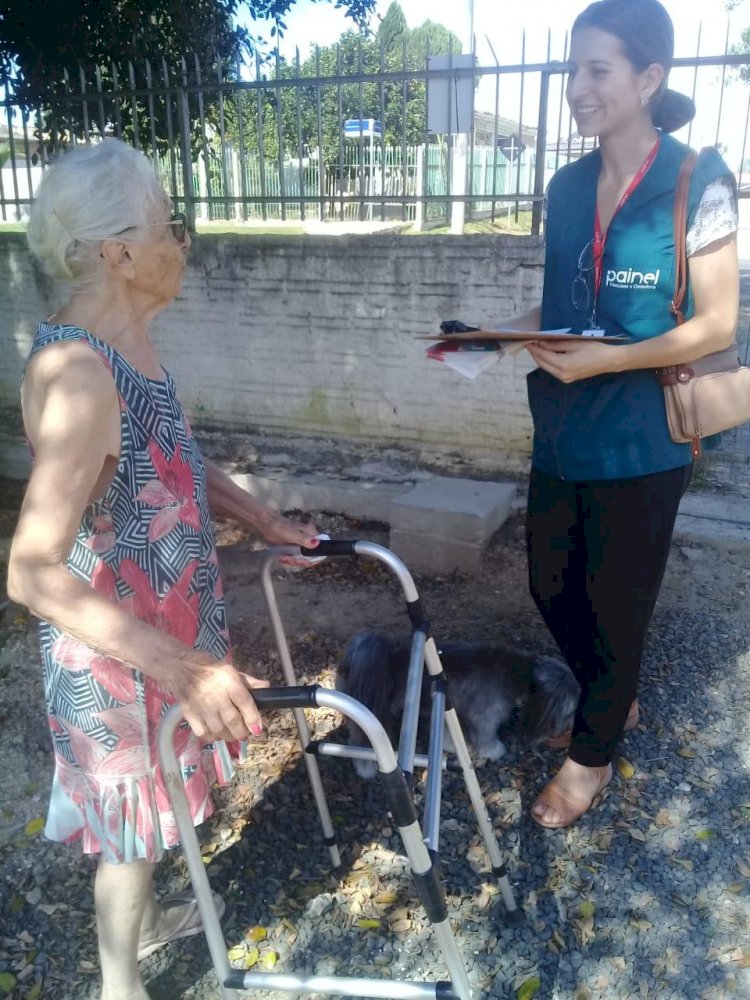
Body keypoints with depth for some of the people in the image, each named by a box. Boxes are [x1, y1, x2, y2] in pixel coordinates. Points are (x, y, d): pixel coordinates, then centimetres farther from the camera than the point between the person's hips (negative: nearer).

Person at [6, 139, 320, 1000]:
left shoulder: (123, 342, 0)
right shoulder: (77, 374, -30)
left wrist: (264, 520, 17)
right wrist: (175, 666, -38)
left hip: (164, 621, 9)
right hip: (117, 649, -8)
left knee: (148, 800, 28)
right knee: (133, 813, 14)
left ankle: (141, 919, 55)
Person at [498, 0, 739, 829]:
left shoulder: (697, 183, -10)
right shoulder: (567, 187, 7)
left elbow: (716, 326, -11)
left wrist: (605, 360, -23)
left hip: (639, 443, -6)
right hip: (560, 433, 6)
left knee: (615, 604, 9)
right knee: (551, 588, 16)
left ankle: (592, 755, 32)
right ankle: (615, 700, 45)